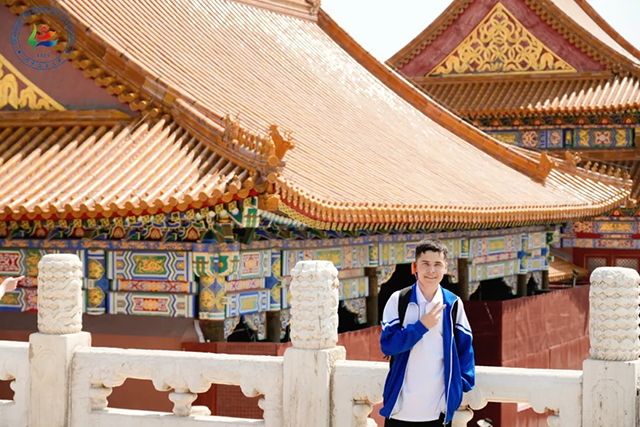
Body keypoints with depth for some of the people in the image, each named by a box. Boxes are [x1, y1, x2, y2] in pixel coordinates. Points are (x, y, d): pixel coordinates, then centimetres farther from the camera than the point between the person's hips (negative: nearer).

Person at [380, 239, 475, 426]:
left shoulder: (453, 304, 2)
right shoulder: (398, 300, -3)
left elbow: (464, 346, 7)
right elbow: (387, 344, -10)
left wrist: (463, 383, -2)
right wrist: (421, 326, -18)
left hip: (439, 408, 1)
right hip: (401, 406, -1)